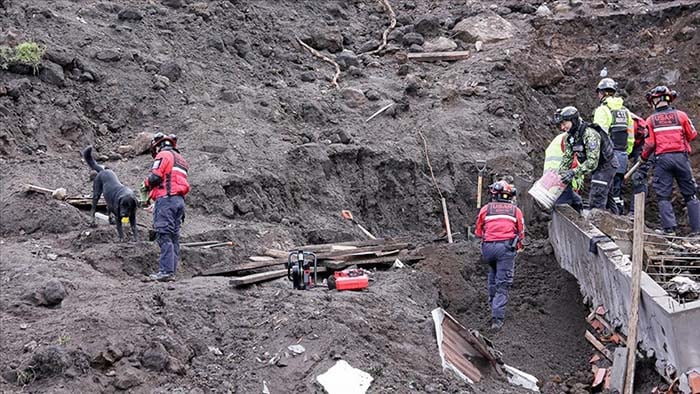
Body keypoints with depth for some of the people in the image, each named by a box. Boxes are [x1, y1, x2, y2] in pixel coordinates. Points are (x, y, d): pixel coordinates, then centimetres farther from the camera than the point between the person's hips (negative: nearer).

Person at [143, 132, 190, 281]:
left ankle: (166, 271, -18)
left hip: (166, 198, -9)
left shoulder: (163, 155, -2)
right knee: (174, 237, 7)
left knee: (164, 236, -12)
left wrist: (147, 184, 10)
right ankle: (171, 271, 5)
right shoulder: (180, 159, 26)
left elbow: (155, 177, -12)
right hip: (179, 200, 9)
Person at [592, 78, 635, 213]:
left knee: (607, 188, -7)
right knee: (617, 187, 11)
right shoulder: (625, 111, 16)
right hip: (623, 154, 7)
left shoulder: (603, 109, -7)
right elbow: (631, 137, 16)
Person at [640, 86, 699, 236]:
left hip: (662, 159, -1)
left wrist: (644, 157, 17)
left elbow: (649, 143, -1)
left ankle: (669, 228, -8)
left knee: (663, 196, 3)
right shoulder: (680, 115, 4)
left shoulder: (651, 120, 3)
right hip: (681, 156, 1)